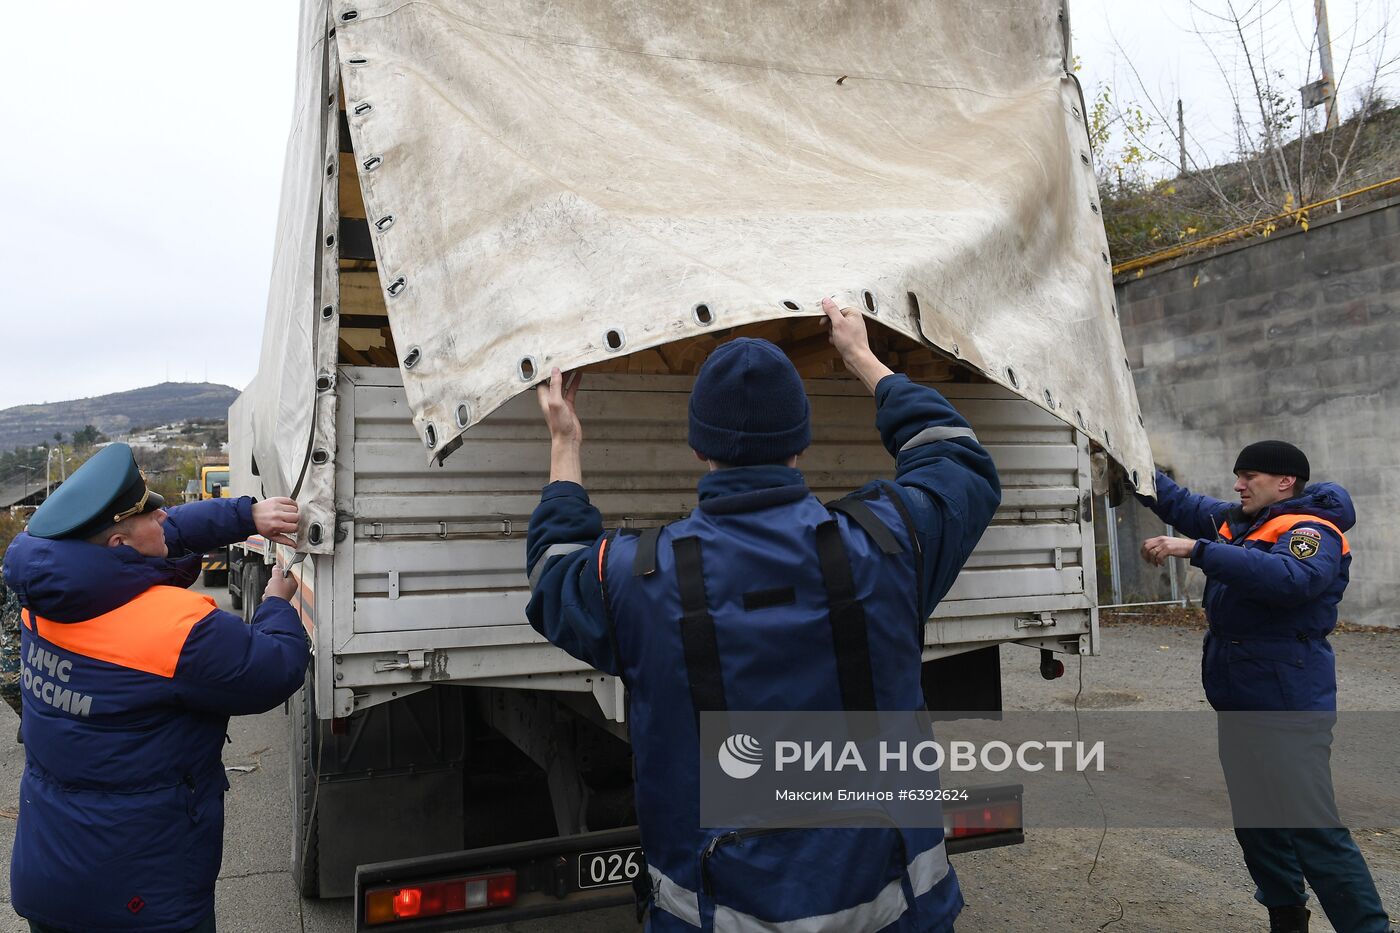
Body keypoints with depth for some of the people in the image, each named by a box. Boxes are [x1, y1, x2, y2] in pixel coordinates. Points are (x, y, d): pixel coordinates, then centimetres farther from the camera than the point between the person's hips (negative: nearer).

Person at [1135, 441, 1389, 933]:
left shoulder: (1313, 533, -15)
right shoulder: (1237, 522, 10)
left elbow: (1290, 577, -36)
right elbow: (1180, 503, 21)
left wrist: (1197, 550, -39)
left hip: (1288, 708, -9)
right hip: (1240, 703, 9)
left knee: (1313, 830, -8)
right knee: (1256, 822, 18)